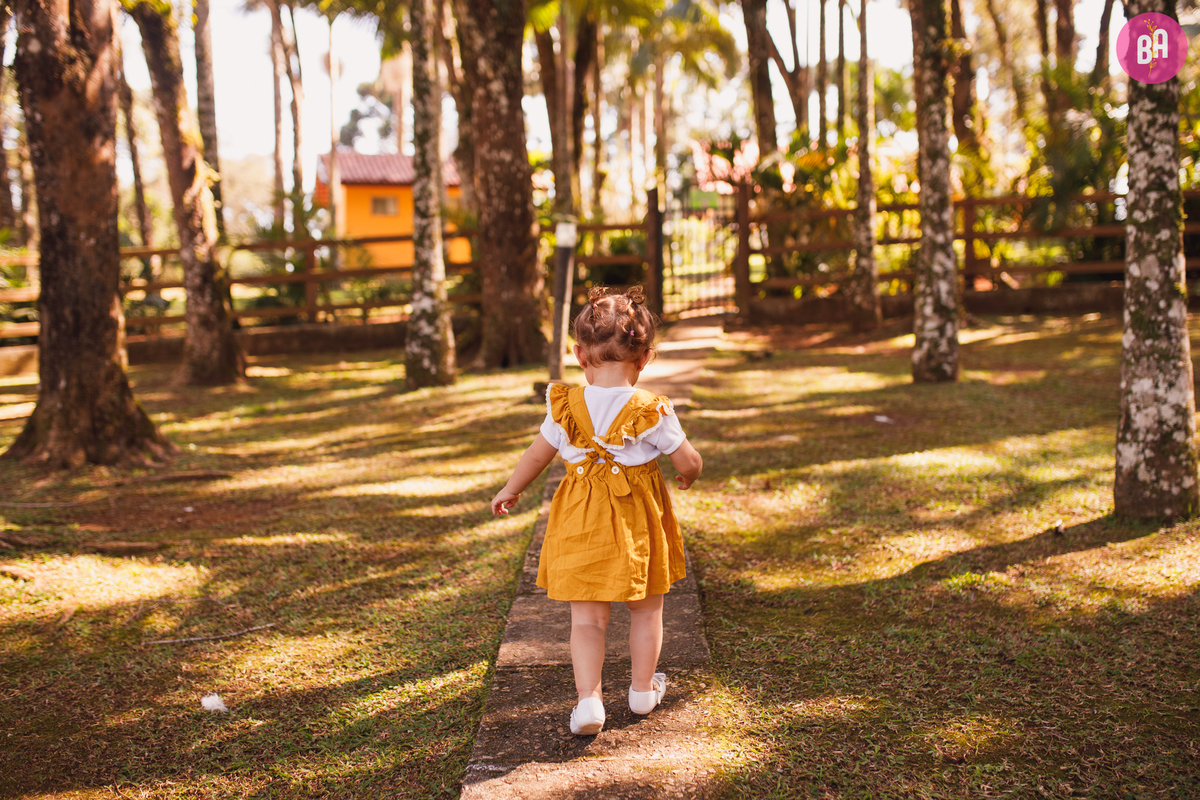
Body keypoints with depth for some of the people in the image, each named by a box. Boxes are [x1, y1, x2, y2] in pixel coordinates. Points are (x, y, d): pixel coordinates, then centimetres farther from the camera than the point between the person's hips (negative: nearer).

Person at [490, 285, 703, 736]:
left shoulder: (566, 407, -6)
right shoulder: (653, 412, -13)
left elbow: (537, 455, 5)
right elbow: (688, 463, -7)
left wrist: (510, 492, 22)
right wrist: (689, 474, 19)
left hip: (580, 522, 1)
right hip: (637, 521, -1)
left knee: (586, 617, 8)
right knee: (645, 610, 19)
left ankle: (588, 699, -2)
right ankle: (643, 690, 33)